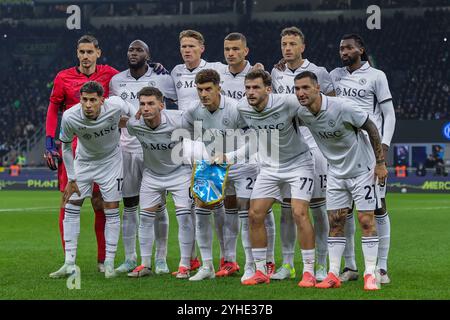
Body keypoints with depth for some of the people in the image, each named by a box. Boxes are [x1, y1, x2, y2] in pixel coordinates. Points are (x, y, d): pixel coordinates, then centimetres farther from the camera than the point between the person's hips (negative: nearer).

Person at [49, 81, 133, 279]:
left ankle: (109, 264, 4)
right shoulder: (69, 117, -27)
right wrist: (71, 179, -7)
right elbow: (66, 146, -10)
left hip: (111, 160, -1)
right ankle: (69, 264, 1)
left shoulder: (116, 106, -31)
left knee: (111, 211, -4)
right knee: (71, 208, -4)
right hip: (83, 161, 1)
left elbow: (135, 115, -5)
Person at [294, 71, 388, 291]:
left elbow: (371, 128, -14)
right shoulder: (301, 114, -9)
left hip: (362, 169, -5)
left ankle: (370, 275, -3)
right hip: (336, 172, 5)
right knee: (335, 222, 3)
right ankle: (333, 275, 7)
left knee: (366, 221, -7)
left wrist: (380, 163, -11)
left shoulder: (342, 107, -25)